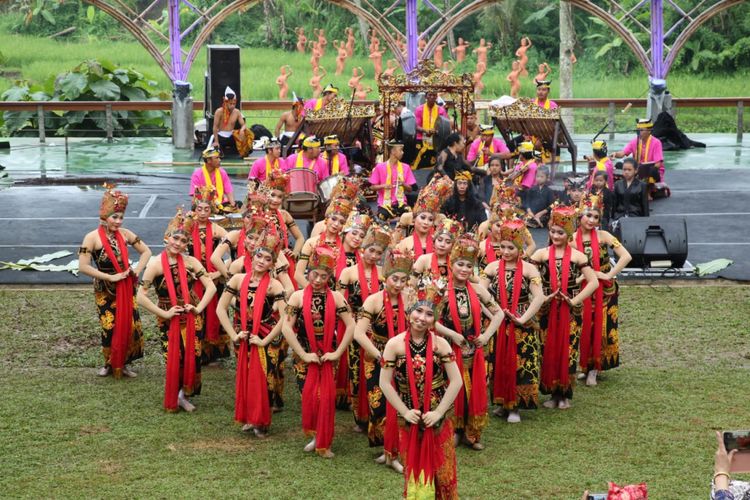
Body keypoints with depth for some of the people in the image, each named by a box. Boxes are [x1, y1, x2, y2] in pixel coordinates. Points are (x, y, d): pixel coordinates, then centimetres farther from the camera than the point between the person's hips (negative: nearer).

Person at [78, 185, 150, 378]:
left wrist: (137, 270, -3)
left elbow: (146, 251, 12)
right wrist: (110, 277, -17)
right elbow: (83, 266, -18)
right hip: (106, 291, -4)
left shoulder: (125, 234, 0)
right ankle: (110, 364, 17)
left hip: (127, 288, 4)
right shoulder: (92, 237, -13)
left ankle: (123, 363, 18)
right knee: (110, 328, -4)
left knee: (131, 325, 1)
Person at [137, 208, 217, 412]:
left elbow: (211, 286, -2)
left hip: (191, 319, 2)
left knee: (192, 358, 3)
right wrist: (163, 313, -14)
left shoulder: (191, 262, -3)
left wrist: (199, 307, -12)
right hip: (169, 321, -2)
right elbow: (141, 296, -13)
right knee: (173, 360, 1)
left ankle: (185, 395, 27)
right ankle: (172, 401, 22)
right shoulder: (156, 264, -11)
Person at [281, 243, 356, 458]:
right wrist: (303, 354, -11)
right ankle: (315, 436, 18)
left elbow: (351, 326, -2)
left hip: (328, 357, 0)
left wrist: (337, 353, -8)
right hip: (305, 357, 0)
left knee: (327, 397, -2)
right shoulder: (298, 297, -3)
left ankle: (324, 443, 10)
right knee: (309, 396, -2)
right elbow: (286, 328, -8)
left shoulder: (336, 298, 1)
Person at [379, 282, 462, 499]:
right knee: (415, 470, 10)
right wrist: (405, 411, -10)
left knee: (442, 469, 7)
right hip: (410, 420, 0)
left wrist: (439, 412, -13)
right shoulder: (394, 344, -8)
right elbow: (385, 383, -6)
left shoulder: (440, 344, -7)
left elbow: (456, 381, -9)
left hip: (438, 418, 0)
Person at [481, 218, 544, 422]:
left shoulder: (529, 269, -4)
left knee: (520, 365, -1)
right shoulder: (492, 267, 2)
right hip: (497, 325, 2)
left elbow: (539, 297, -13)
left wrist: (523, 318, -20)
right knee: (498, 364, 6)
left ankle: (515, 406, 10)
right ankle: (502, 402, 20)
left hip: (522, 327, -2)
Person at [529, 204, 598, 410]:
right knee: (548, 352, 1)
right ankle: (552, 393, 12)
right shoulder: (541, 254, 2)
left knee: (568, 352, 0)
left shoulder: (577, 256, 0)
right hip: (547, 311, 1)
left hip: (570, 312, -1)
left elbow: (594, 282, -4)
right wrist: (541, 297, -13)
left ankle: (565, 394, 12)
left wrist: (575, 300, -10)